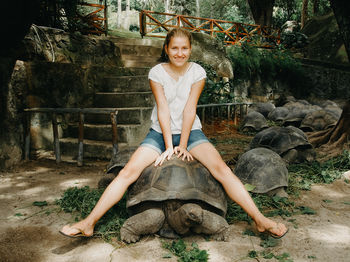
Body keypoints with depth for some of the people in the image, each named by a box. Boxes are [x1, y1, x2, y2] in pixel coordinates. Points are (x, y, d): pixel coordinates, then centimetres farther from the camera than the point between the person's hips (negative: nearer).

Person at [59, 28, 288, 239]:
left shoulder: (197, 72, -4)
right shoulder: (157, 73, -5)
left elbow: (189, 109, -10)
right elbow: (163, 109, -12)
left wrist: (183, 145, -14)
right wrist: (169, 147, -16)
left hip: (191, 132, 0)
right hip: (160, 132, 0)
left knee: (222, 169, -22)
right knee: (128, 172, -16)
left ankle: (260, 220, -16)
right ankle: (89, 224, -11)